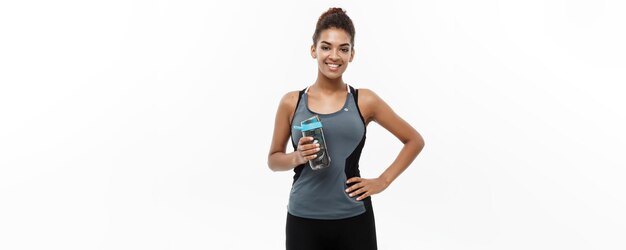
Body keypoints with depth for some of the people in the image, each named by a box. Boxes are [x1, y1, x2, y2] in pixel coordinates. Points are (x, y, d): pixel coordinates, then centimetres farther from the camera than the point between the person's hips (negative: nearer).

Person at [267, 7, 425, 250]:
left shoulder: (365, 100, 0)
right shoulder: (291, 102, 1)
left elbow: (414, 141, 8)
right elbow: (273, 159, 9)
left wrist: (383, 181, 0)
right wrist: (297, 157, -12)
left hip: (354, 219, 0)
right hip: (303, 219, 1)